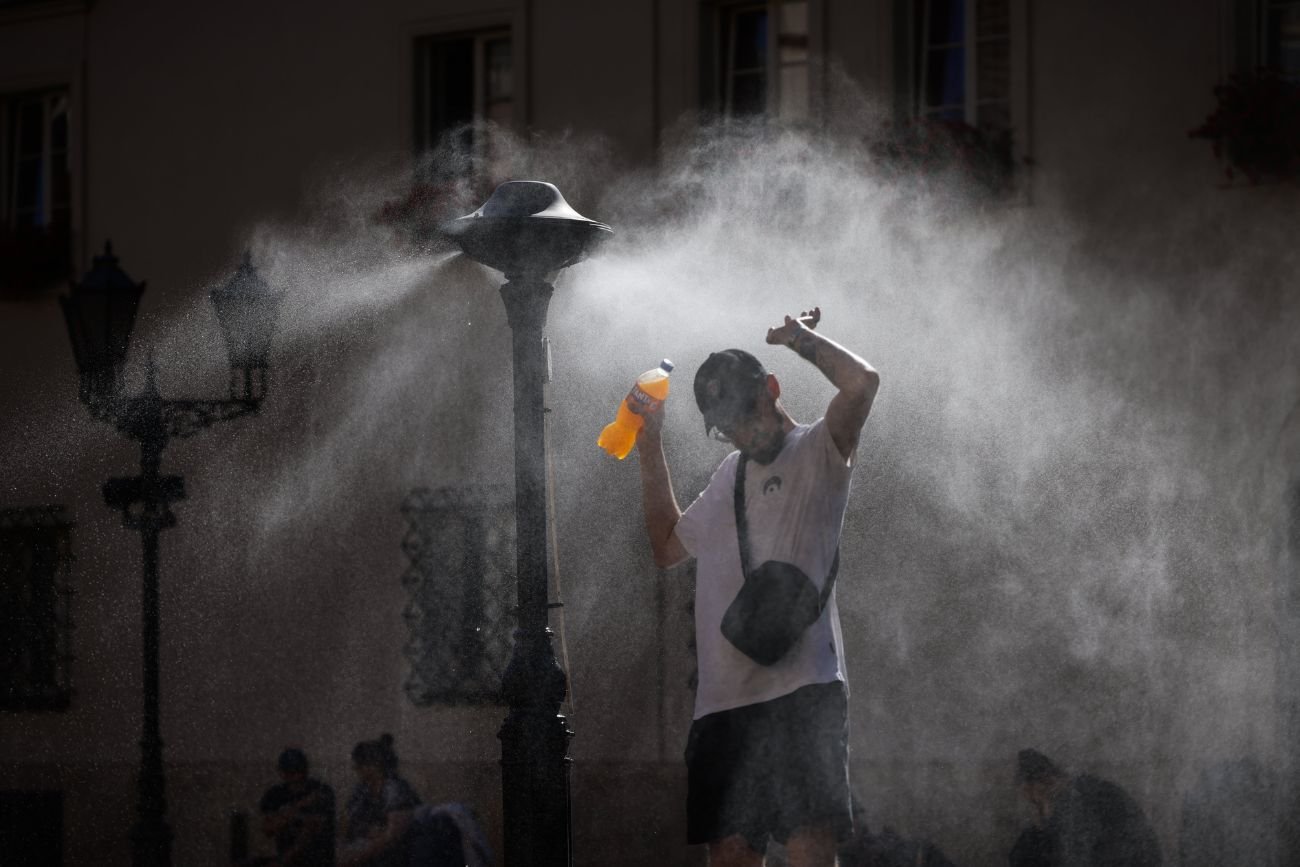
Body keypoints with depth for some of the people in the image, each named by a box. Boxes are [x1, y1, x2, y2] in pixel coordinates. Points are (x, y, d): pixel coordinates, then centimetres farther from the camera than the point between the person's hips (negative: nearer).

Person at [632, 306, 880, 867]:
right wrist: (651, 449, 31)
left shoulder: (818, 451, 2)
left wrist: (800, 338, 1)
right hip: (722, 698, 7)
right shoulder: (728, 475, 25)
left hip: (801, 691, -7)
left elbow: (861, 382, -17)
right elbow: (669, 544, 37)